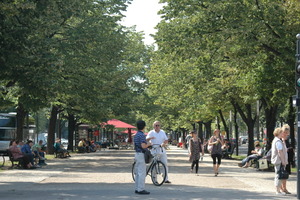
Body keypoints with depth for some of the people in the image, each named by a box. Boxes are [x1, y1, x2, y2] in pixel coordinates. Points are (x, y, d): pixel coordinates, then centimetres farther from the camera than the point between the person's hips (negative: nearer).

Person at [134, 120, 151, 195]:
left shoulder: (136, 135, 12)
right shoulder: (142, 135, -17)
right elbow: (143, 146, -25)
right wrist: (148, 144, -8)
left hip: (137, 154, 10)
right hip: (141, 155, -10)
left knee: (138, 173, 14)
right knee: (142, 173, -6)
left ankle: (137, 189, 17)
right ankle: (141, 189, -6)